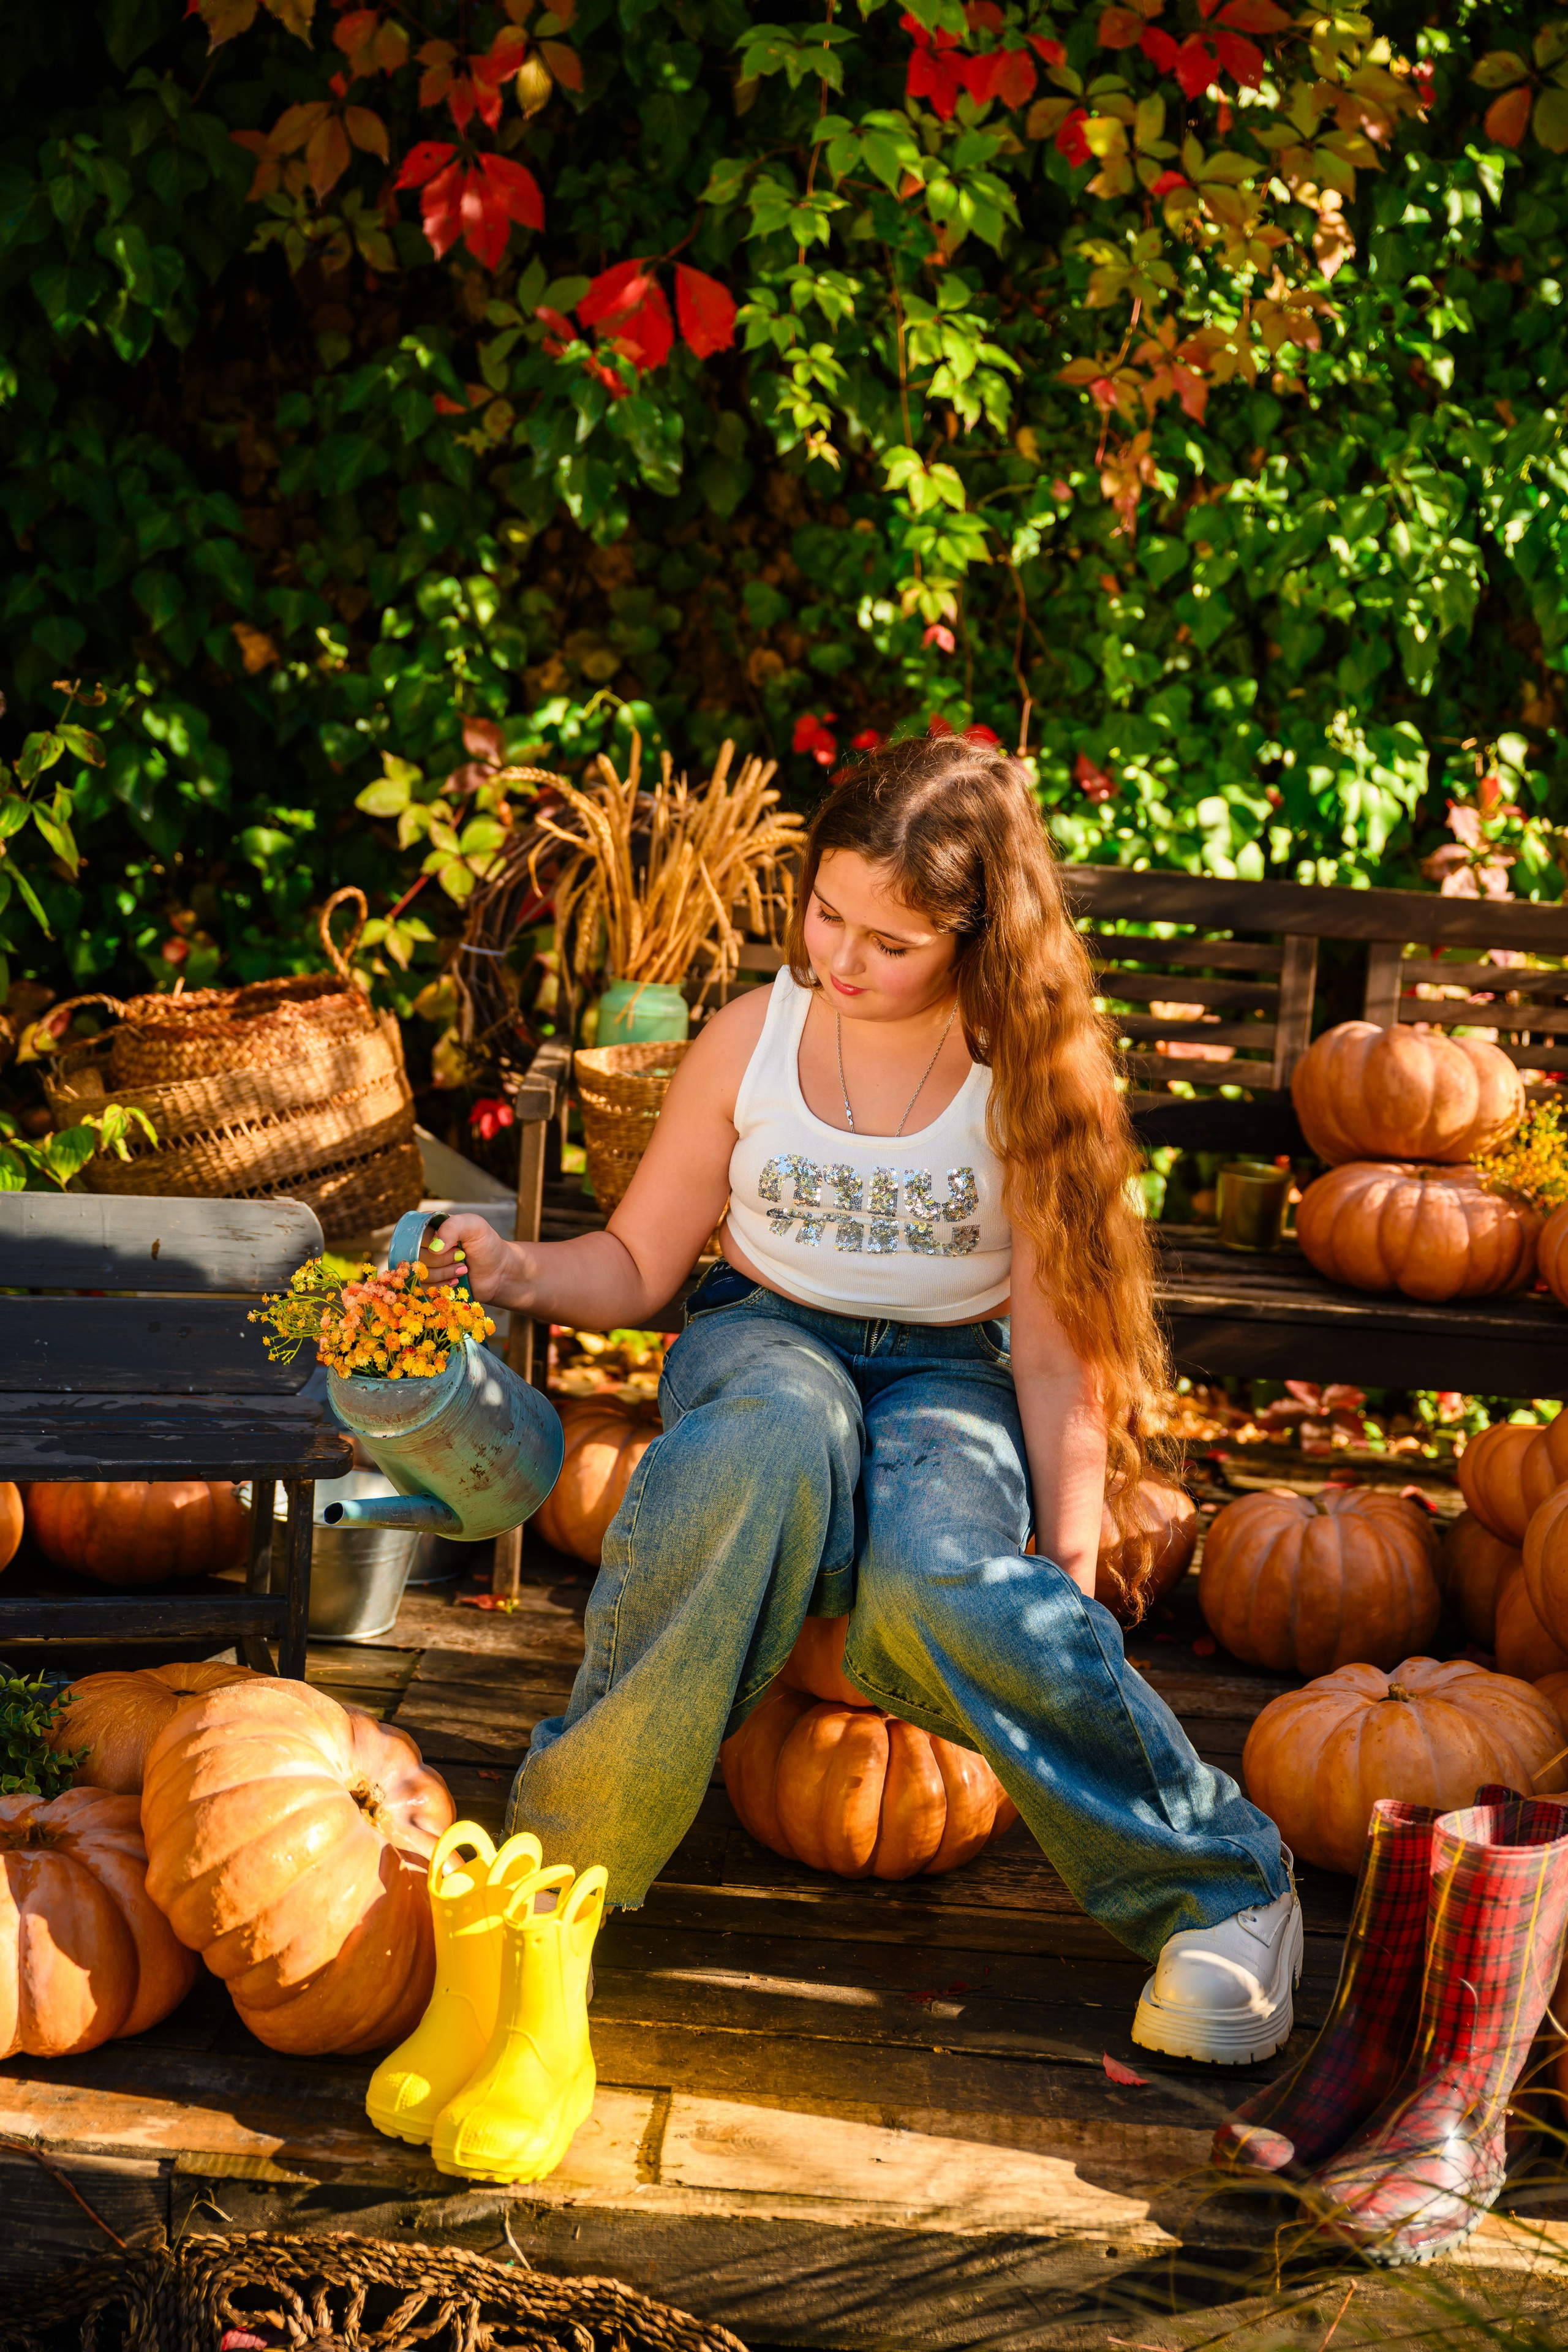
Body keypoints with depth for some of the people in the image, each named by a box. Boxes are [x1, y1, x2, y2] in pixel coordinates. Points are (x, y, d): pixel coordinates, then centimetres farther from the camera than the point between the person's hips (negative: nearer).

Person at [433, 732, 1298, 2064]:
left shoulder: (1026, 1080, -6)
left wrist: (1071, 1577, -13)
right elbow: (640, 1266, 7)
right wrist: (525, 1274, -14)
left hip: (948, 1373, -1)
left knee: (938, 1588, -38)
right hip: (767, 1340, 1)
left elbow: (1055, 1354, -6)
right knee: (785, 1438, -41)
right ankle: (576, 1831, -30)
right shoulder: (755, 1039, -1)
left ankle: (1222, 1888, -17)